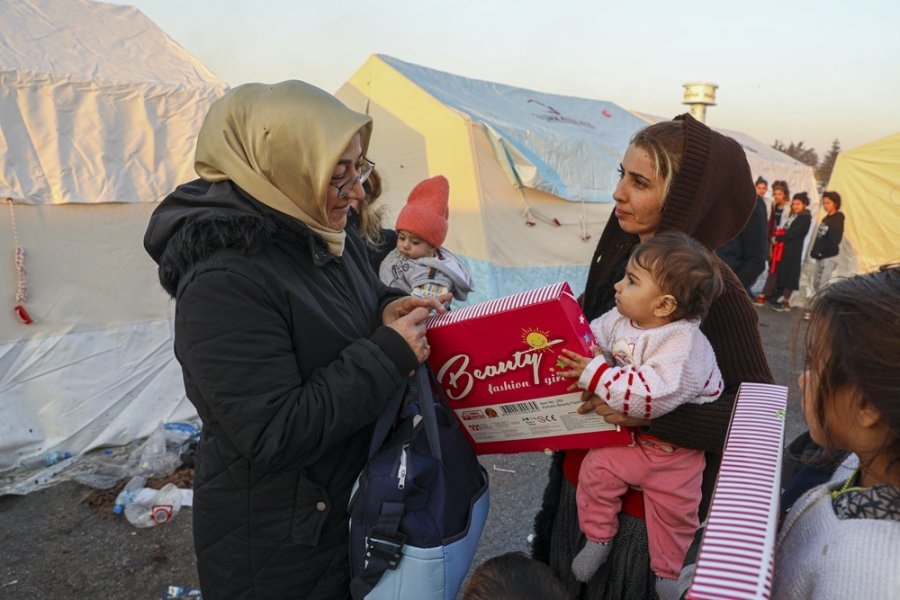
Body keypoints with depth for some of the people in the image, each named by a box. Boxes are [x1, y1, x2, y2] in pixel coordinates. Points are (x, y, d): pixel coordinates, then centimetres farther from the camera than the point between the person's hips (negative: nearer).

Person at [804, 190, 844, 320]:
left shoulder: (838, 220, -9)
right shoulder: (826, 218, 14)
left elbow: (835, 240, -18)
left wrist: (821, 252, -17)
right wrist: (815, 251, 3)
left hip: (829, 257, -8)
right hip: (820, 257, 8)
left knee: (823, 285, -7)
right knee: (816, 283, 12)